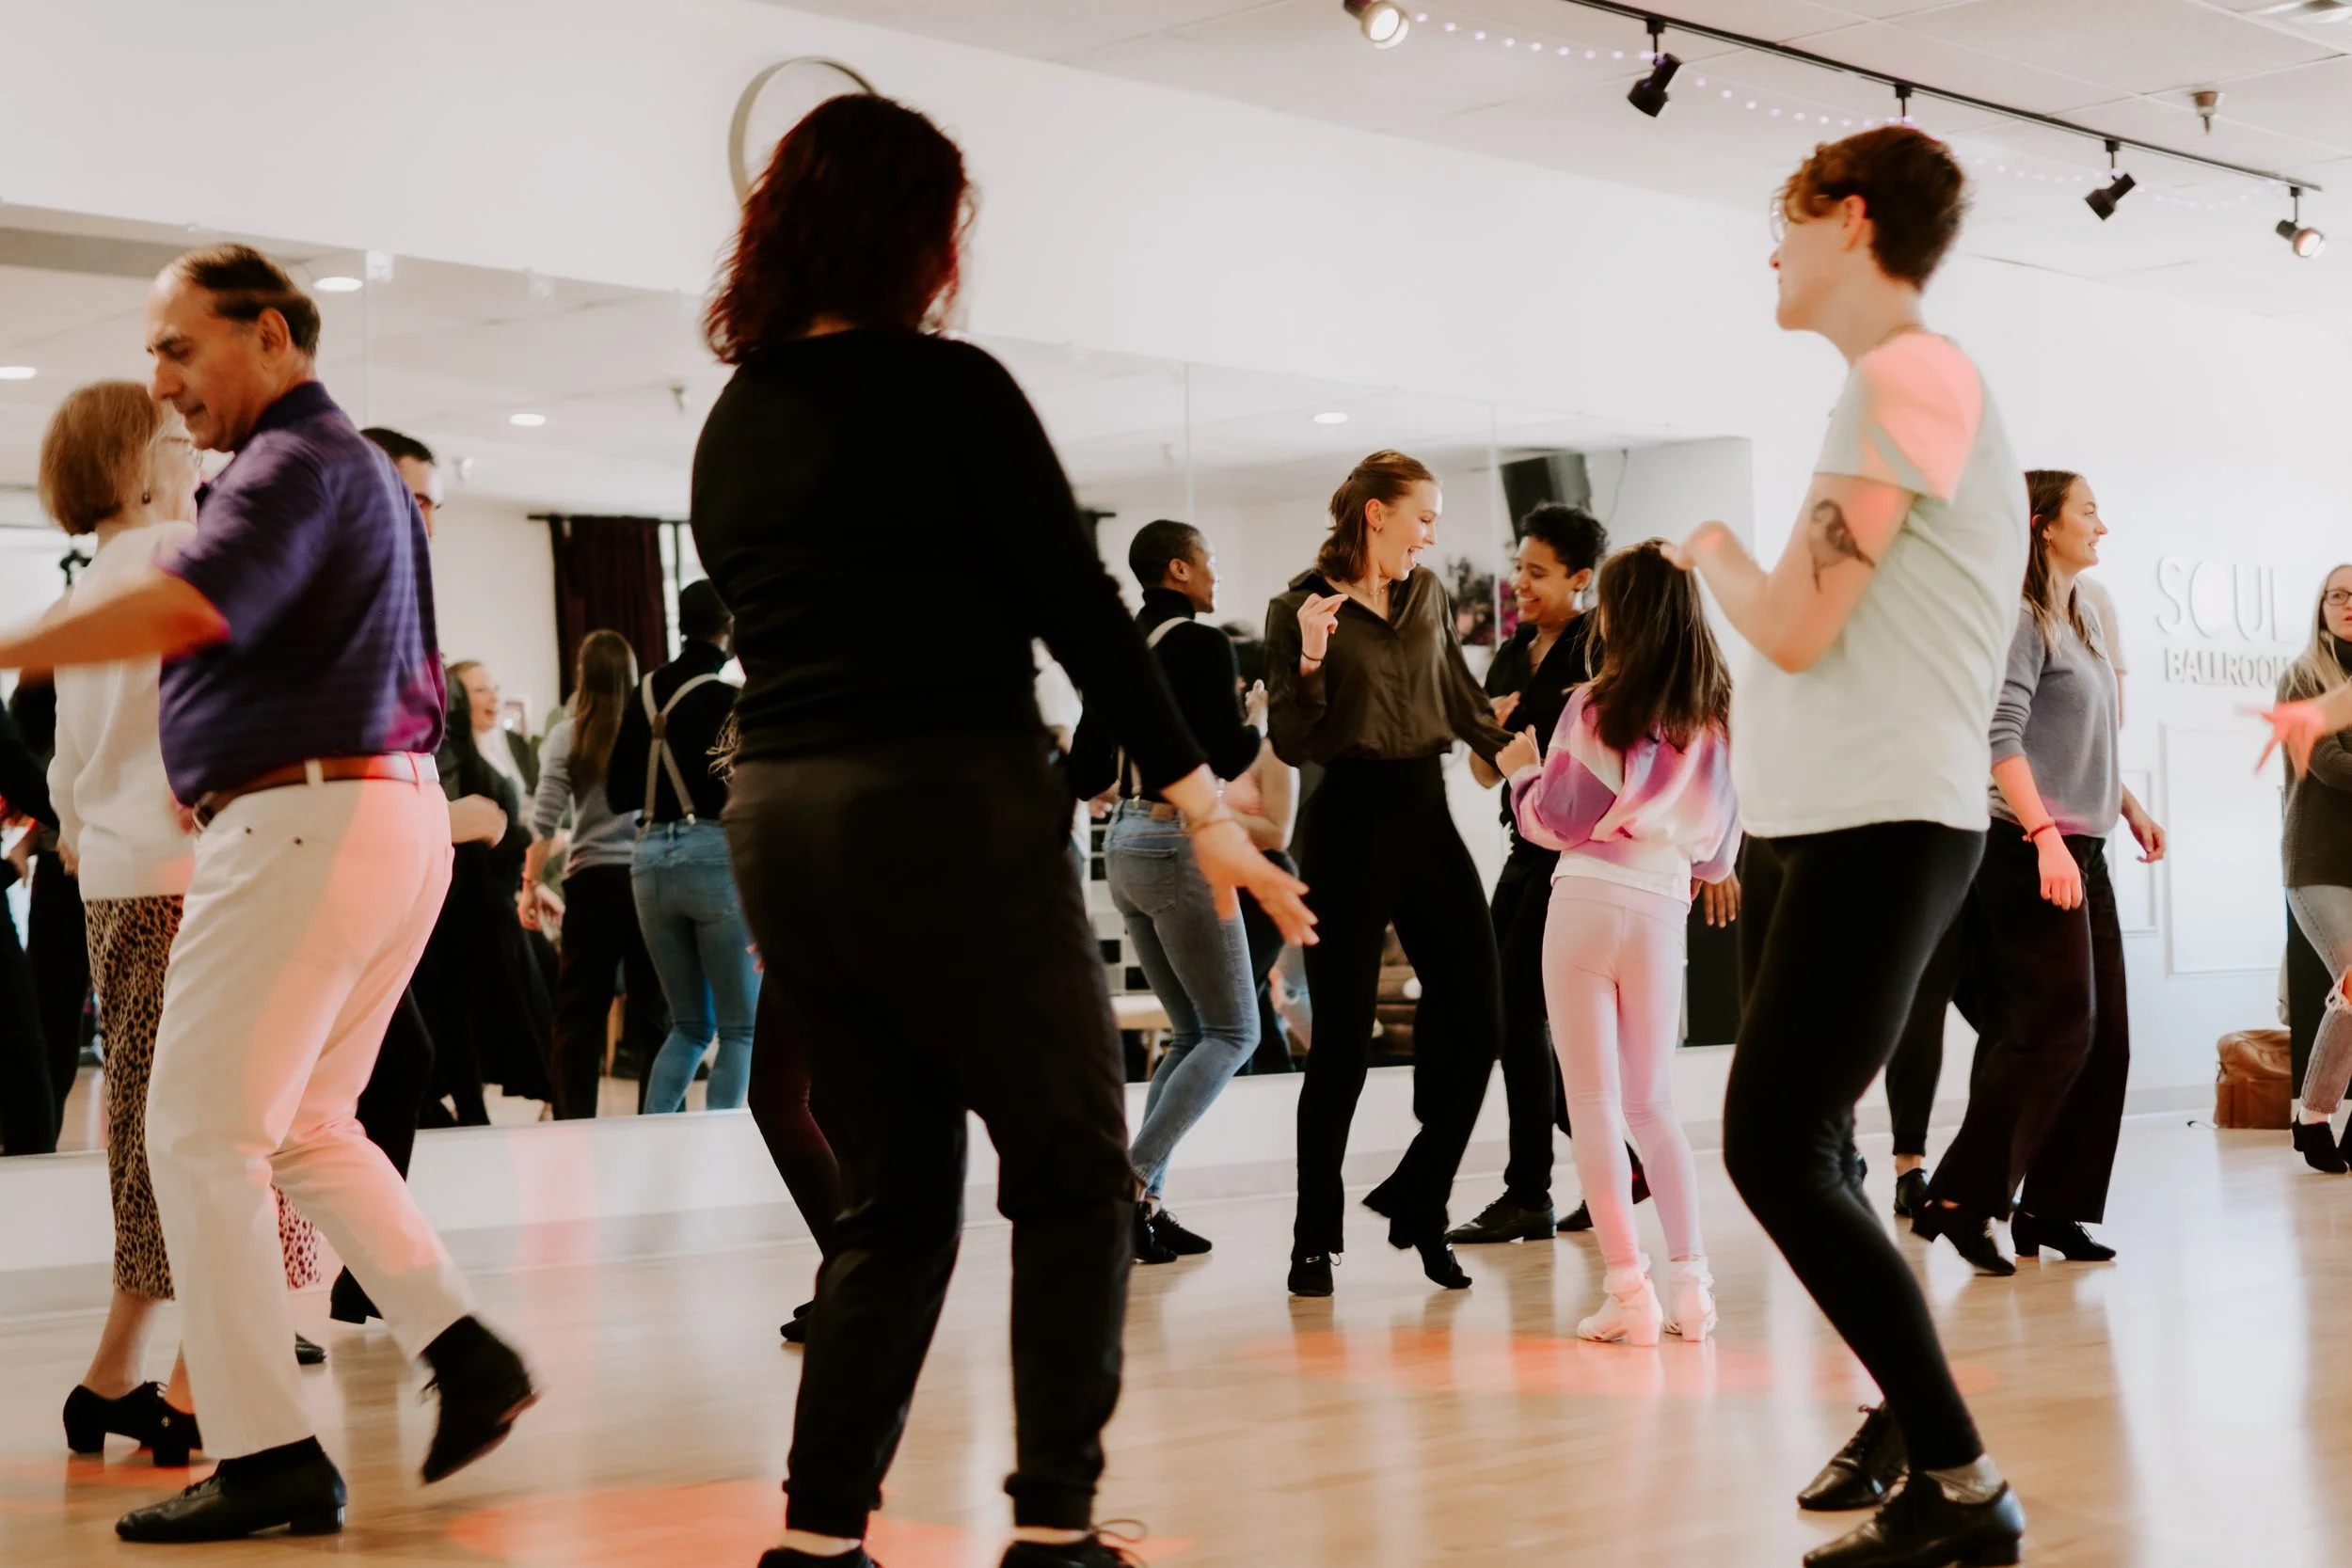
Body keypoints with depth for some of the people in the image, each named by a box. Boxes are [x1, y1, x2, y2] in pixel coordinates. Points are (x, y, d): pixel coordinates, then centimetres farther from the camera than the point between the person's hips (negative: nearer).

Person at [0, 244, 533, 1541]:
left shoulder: (294, 466, -12)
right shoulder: (361, 466, 21)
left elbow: (187, 607, -30)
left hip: (302, 819, -10)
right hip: (395, 809, 10)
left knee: (200, 1136, -4)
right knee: (305, 1126, 18)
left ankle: (266, 1458, -4)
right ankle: (464, 1351, 9)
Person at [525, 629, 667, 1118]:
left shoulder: (565, 736, 2)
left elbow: (545, 821, -3)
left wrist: (530, 884, 3)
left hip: (592, 880, 0)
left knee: (579, 1013, 5)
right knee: (654, 1009, 6)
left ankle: (574, 1124, 1)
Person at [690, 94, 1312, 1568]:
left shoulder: (734, 424, 11)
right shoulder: (948, 388, -8)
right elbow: (1079, 607, -9)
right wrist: (1201, 801, -6)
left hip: (784, 825, 7)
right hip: (951, 812, -7)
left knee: (894, 1199, 14)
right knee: (1075, 1179, 5)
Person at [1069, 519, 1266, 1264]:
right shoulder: (1201, 644, -9)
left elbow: (1084, 776, 12)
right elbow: (1228, 758, -14)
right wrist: (1260, 716, 6)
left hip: (1125, 844, 8)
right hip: (1178, 844, -8)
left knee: (1192, 1031, 15)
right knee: (1233, 1031, 0)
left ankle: (1144, 1201, 6)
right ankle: (1134, 1180, -14)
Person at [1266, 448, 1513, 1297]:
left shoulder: (1427, 594, 10)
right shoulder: (1299, 608, -6)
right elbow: (1294, 745, -9)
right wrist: (1309, 661, -23)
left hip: (1425, 815, 6)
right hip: (1349, 823, -6)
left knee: (1475, 1016, -1)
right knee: (1344, 1037, -2)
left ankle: (1415, 1197, 15)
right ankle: (1315, 1236, 9)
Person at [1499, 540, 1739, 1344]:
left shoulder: (1595, 709, -6)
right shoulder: (1715, 720, 8)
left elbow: (1555, 821, -3)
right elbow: (1719, 847, 13)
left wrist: (1522, 770, 14)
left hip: (1587, 901, -4)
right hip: (1664, 911, 4)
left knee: (1595, 1105, 0)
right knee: (1652, 1106, 14)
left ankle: (1627, 1286, -6)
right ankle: (1689, 1281, 5)